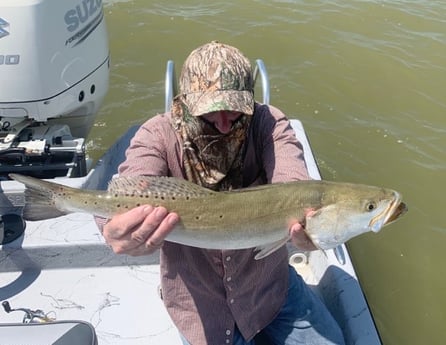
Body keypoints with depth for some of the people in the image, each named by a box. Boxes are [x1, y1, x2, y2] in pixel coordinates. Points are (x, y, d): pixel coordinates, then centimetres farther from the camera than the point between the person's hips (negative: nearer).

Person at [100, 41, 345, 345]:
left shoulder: (268, 123, -18)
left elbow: (293, 186, -35)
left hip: (270, 282, 2)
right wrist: (125, 230, -63)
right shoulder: (158, 137, -21)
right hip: (198, 301, -1)